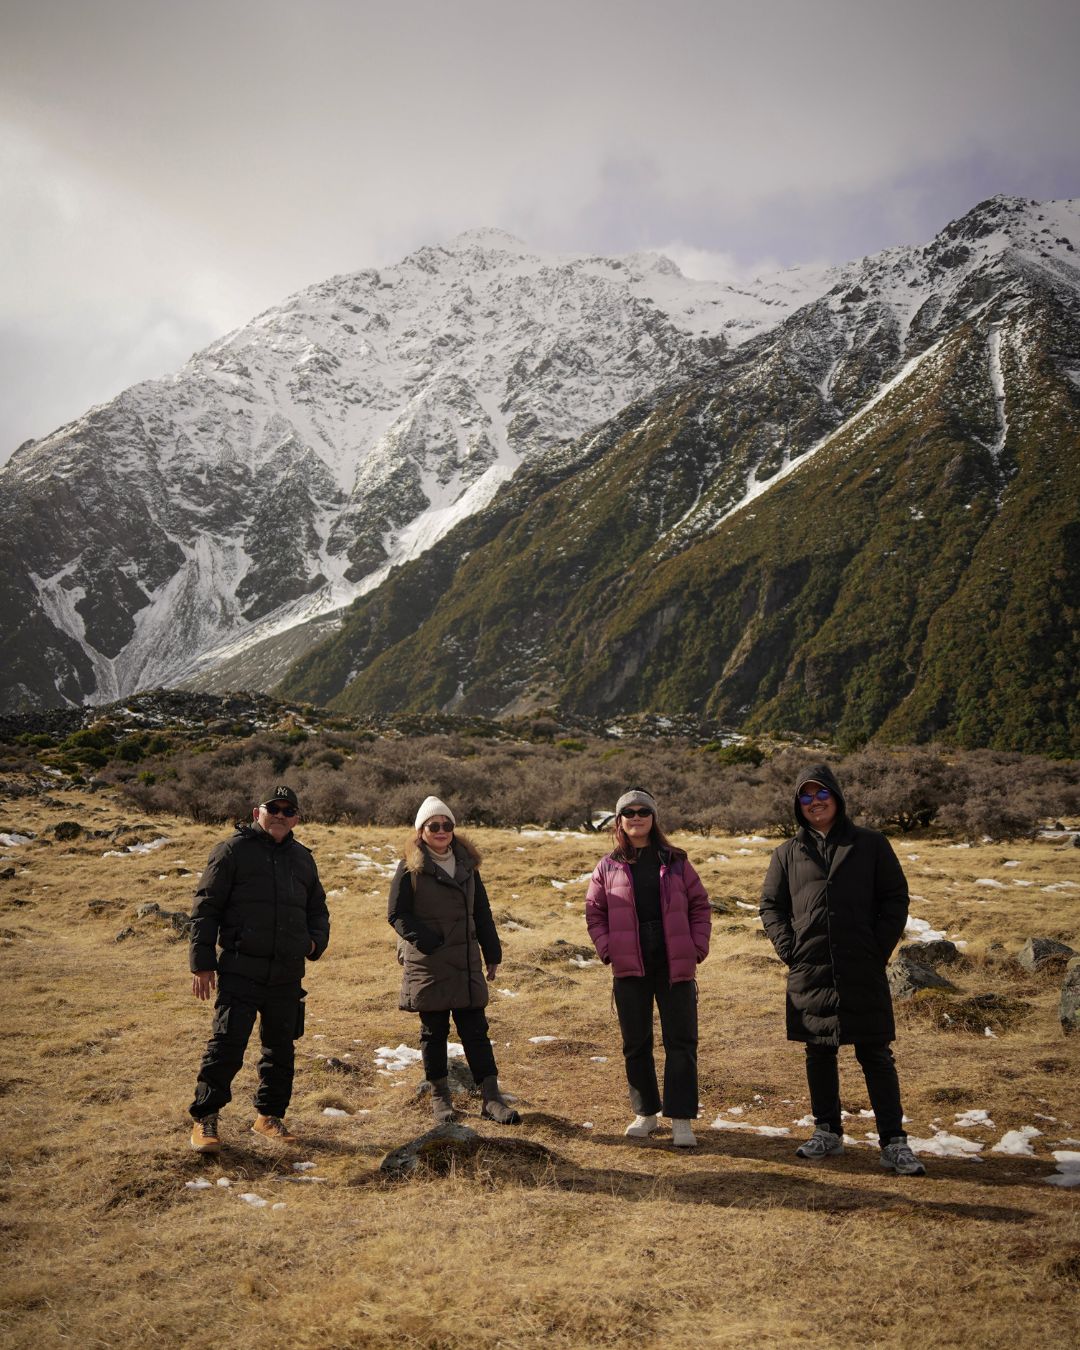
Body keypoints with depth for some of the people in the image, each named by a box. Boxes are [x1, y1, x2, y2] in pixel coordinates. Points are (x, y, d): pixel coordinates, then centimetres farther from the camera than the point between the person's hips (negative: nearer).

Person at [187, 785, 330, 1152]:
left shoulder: (302, 858, 15)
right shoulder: (233, 850, -2)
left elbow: (318, 909, 26)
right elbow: (205, 908, -3)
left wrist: (315, 941, 6)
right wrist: (202, 963, -8)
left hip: (287, 976, 6)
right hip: (240, 970, -5)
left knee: (281, 1048, 13)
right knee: (226, 1045, -7)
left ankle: (269, 1115, 27)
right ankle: (205, 1119, 8)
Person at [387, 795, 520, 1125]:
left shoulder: (466, 863, 10)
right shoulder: (410, 868, -5)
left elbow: (482, 912, 15)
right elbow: (396, 914, -7)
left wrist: (492, 953, 13)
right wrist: (428, 943, -16)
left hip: (466, 963, 4)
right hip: (427, 965, -4)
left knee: (475, 1030, 3)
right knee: (434, 1031, 7)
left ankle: (491, 1098, 6)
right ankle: (439, 1096, 20)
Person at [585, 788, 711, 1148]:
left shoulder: (675, 862, 4)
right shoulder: (608, 866, 4)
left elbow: (700, 905, 7)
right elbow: (594, 912, 8)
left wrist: (698, 947, -2)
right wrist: (607, 949, -4)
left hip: (675, 966, -1)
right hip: (630, 969, 1)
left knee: (681, 1042, 0)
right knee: (636, 1043, 9)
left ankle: (681, 1119, 7)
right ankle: (645, 1113, 24)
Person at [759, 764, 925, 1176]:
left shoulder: (870, 845, 4)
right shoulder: (788, 853, 9)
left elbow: (896, 898, 4)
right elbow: (771, 906, 13)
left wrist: (879, 949, -5)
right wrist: (789, 949, 1)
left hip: (863, 972, -2)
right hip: (809, 973, 2)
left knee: (876, 1056, 1)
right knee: (819, 1054, 11)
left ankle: (894, 1142, 8)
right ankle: (827, 1131, 24)